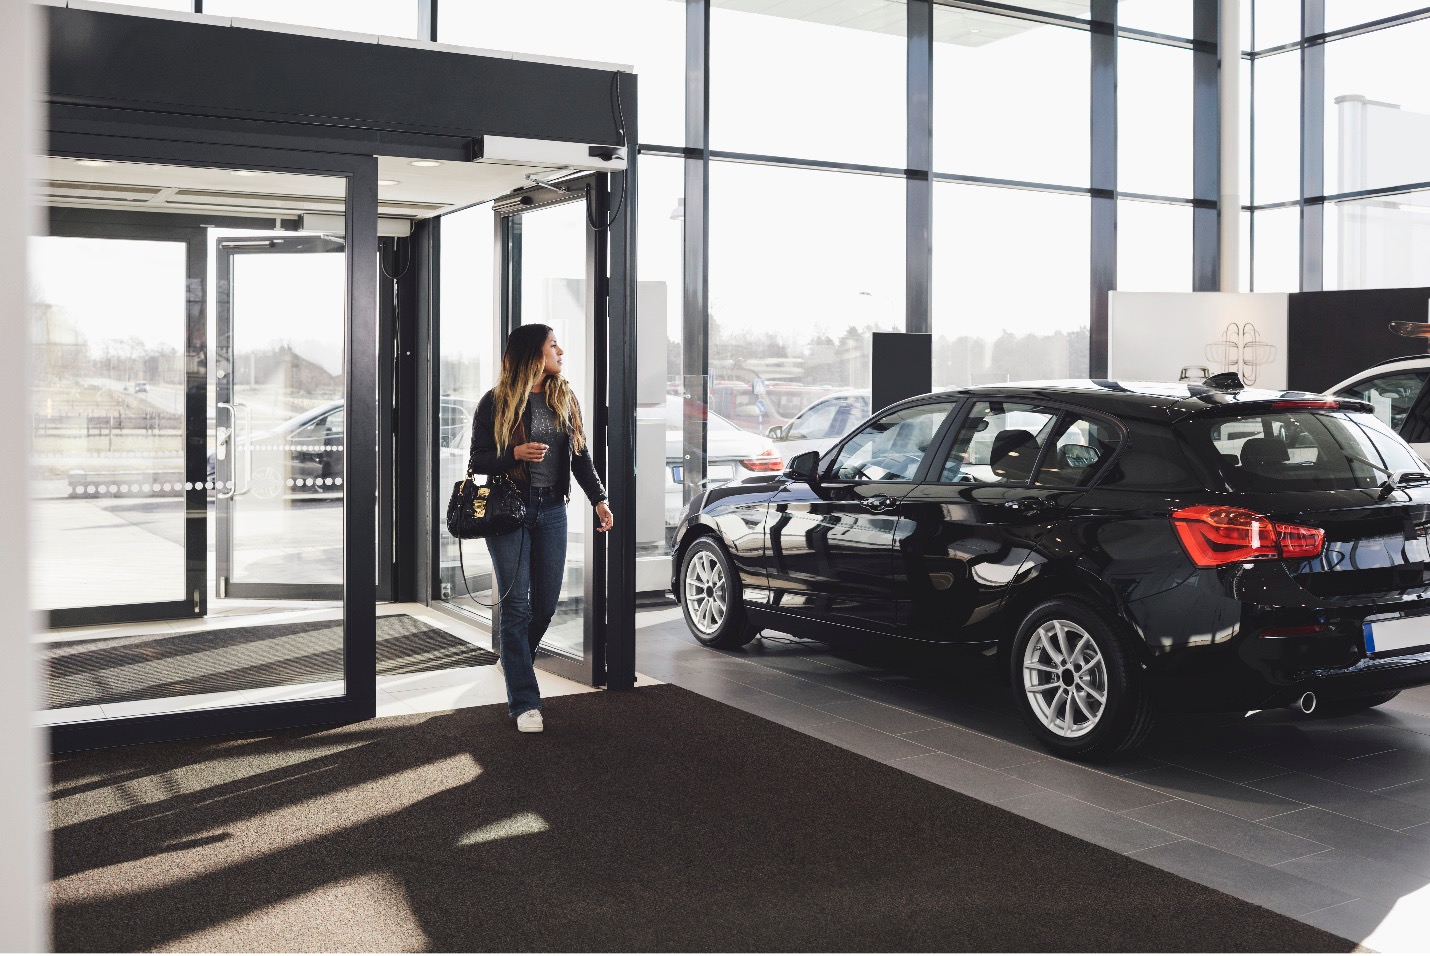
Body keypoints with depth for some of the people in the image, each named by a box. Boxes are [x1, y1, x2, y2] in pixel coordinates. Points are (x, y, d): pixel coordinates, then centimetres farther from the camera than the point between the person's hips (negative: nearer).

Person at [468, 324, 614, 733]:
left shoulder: (565, 399, 11)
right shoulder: (495, 403, -2)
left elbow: (580, 455, 13)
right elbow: (477, 462, -2)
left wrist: (599, 498, 2)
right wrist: (516, 454, -19)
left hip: (551, 511, 5)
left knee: (546, 603, 7)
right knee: (517, 605, -4)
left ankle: (514, 663, 34)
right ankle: (524, 702, 0)